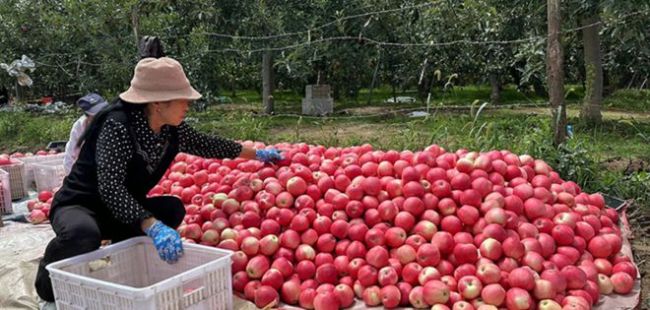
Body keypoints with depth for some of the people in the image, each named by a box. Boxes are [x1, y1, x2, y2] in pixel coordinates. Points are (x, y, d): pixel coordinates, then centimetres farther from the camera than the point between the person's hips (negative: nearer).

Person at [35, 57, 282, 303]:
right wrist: (153, 226, -49)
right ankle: (50, 278, -5)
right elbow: (111, 188, -38)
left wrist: (256, 154, 15)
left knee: (173, 209, -14)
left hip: (122, 211, 7)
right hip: (79, 206, -7)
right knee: (84, 236, -38)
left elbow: (206, 144, 10)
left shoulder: (171, 130, -7)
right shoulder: (118, 126, -29)